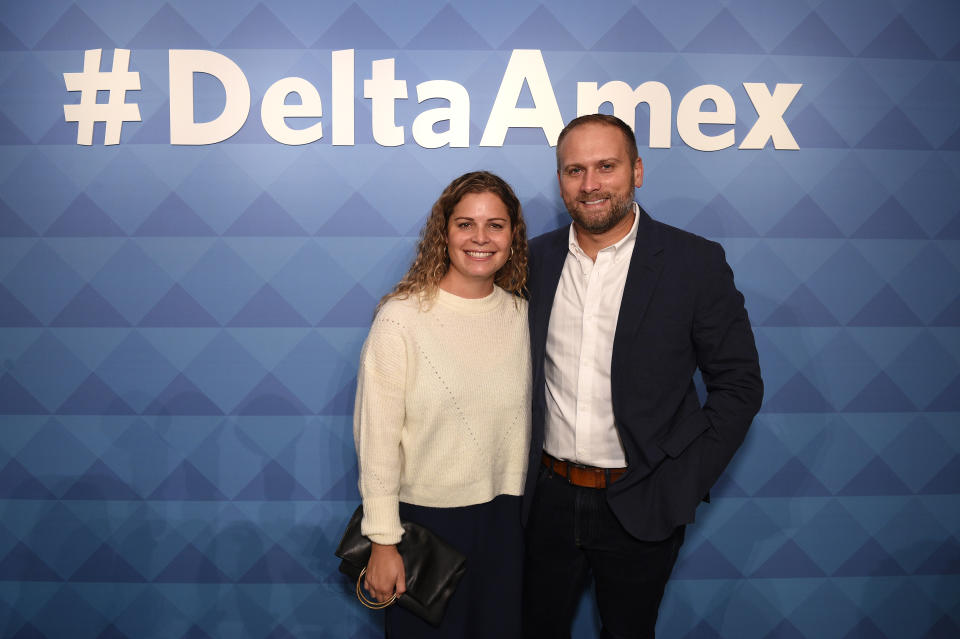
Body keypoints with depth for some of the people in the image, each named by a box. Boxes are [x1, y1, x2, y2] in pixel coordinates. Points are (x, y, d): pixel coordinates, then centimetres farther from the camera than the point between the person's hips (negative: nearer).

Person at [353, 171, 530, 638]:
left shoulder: (520, 313, -1)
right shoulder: (401, 318, -16)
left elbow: (522, 415, 9)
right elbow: (376, 437, -13)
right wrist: (383, 541, -11)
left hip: (505, 516, 4)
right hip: (427, 516, -4)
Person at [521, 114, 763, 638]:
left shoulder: (694, 262, -9)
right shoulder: (536, 259, 0)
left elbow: (739, 383, -5)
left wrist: (683, 484, -10)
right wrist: (521, 463, 3)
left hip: (640, 508, -2)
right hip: (550, 498, 3)